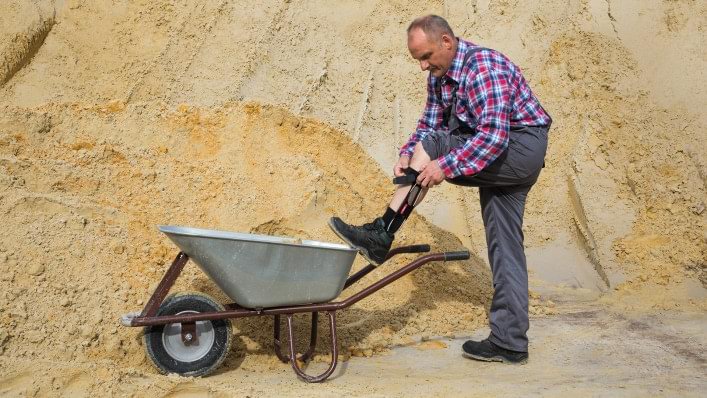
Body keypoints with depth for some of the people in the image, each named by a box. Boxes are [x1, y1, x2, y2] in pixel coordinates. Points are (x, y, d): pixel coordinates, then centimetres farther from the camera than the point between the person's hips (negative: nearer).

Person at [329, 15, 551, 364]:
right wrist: (408, 155, -12)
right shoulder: (439, 76, 7)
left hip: (523, 148, -9)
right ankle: (510, 343, 10)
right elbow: (429, 124, 6)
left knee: (431, 147, -21)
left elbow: (493, 135, -29)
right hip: (499, 159, 9)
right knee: (504, 246, 6)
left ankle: (382, 235, -17)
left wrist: (446, 165, -32)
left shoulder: (484, 66, -21)